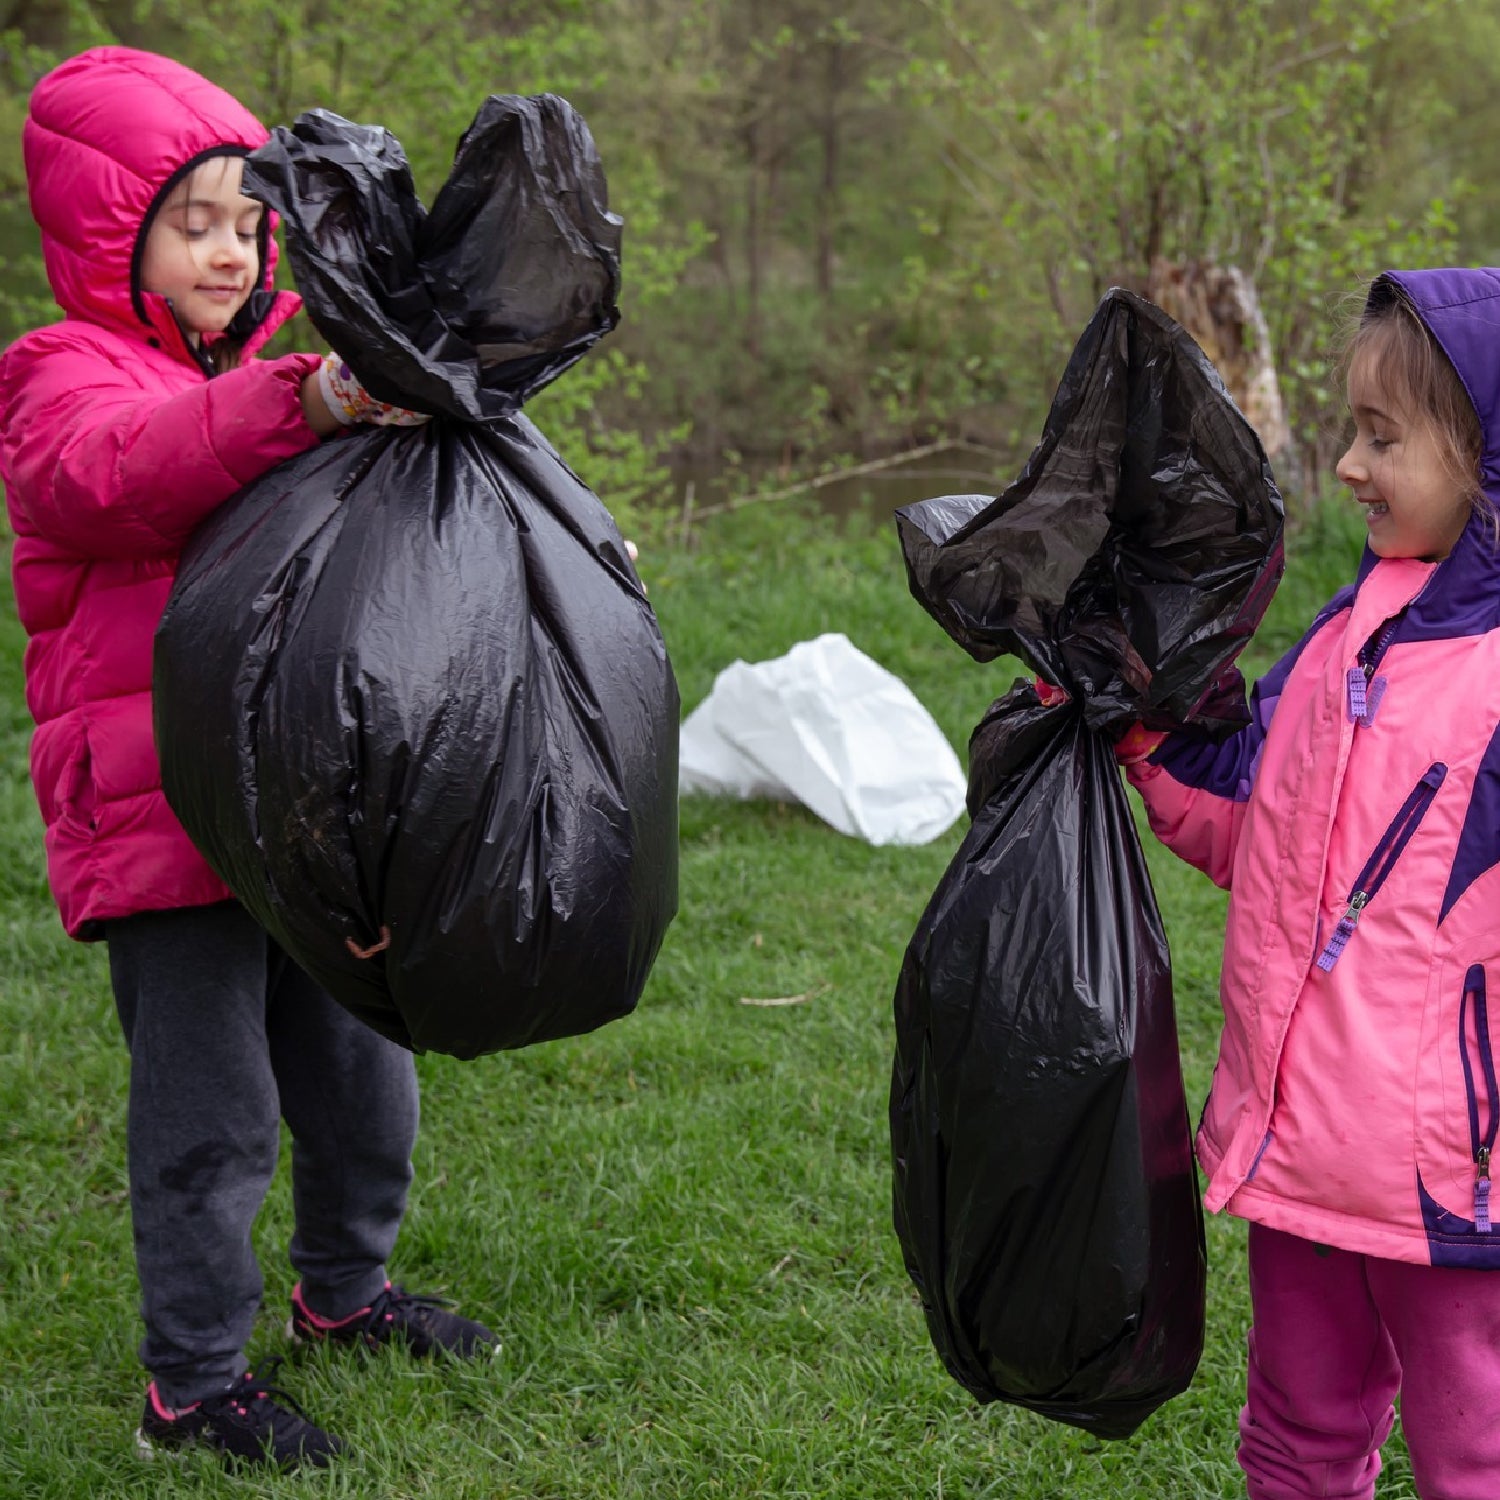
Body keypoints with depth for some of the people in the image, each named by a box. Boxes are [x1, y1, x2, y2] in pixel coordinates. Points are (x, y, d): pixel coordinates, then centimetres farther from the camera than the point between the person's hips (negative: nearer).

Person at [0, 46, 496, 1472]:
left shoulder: (254, 385, 19)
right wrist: (305, 405, -45)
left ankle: (345, 1285, 38)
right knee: (210, 1106, -4)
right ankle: (194, 1379, 11)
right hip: (156, 810, -7)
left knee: (358, 1058, 17)